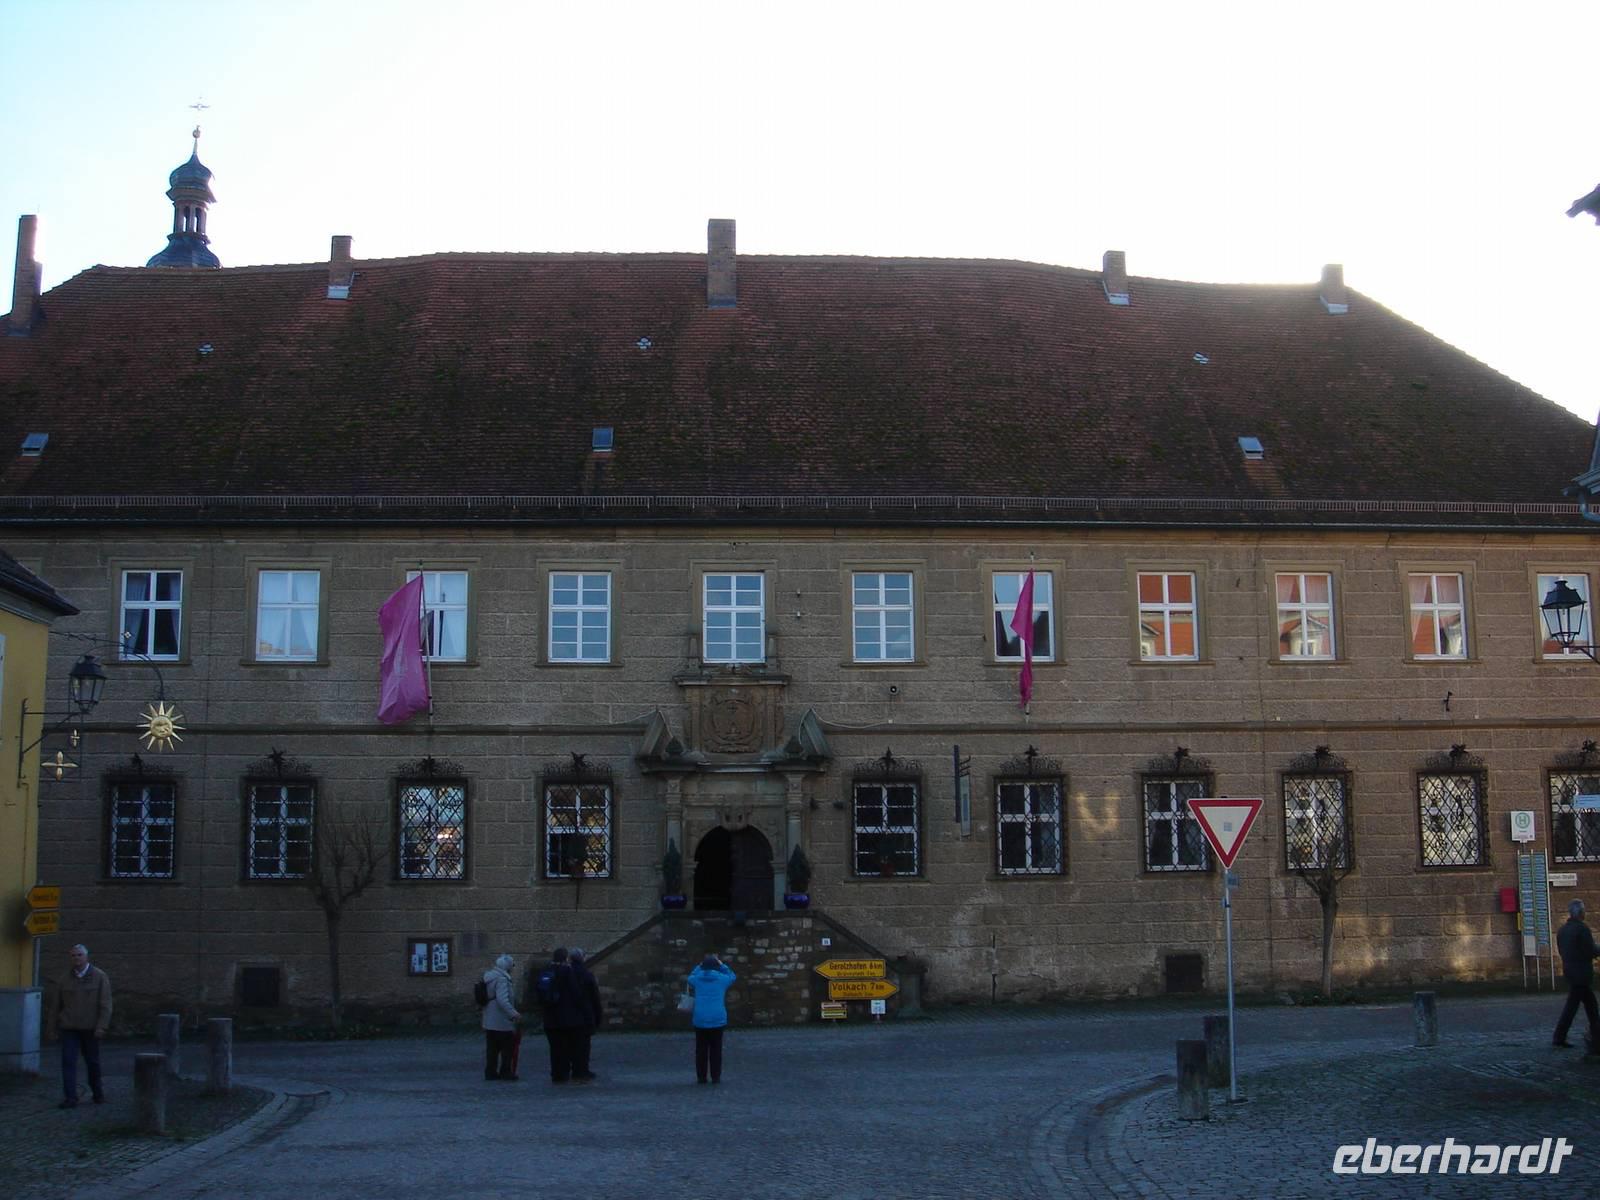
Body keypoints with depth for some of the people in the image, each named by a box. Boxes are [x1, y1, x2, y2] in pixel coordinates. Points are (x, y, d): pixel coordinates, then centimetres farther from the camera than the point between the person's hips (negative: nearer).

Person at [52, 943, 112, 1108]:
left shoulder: (100, 977, -6)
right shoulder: (67, 978, 4)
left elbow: (105, 1004, -10)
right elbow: (59, 1004, 12)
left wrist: (101, 1027, -19)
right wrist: (57, 1027, 12)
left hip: (90, 1028, -2)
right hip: (69, 1027, 2)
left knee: (92, 1061, 9)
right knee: (68, 1061, -10)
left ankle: (98, 1091, 30)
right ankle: (71, 1098, -11)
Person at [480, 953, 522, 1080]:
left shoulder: (489, 977, 12)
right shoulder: (501, 979, -19)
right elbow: (502, 1000, -30)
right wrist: (513, 1013, -31)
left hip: (489, 1022, 9)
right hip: (502, 1022, -9)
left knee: (492, 1048, 12)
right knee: (508, 1046, 2)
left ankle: (490, 1071, 14)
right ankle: (506, 1071, 5)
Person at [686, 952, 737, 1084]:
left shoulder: (697, 979, -1)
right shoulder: (722, 979, -2)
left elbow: (690, 977, 24)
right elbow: (732, 976, 20)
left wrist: (700, 965, 21)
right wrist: (721, 964, 20)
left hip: (700, 1020, 1)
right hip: (718, 1019, -1)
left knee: (701, 1049, 9)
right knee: (716, 1049, 7)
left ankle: (701, 1077, 9)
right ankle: (716, 1077, 6)